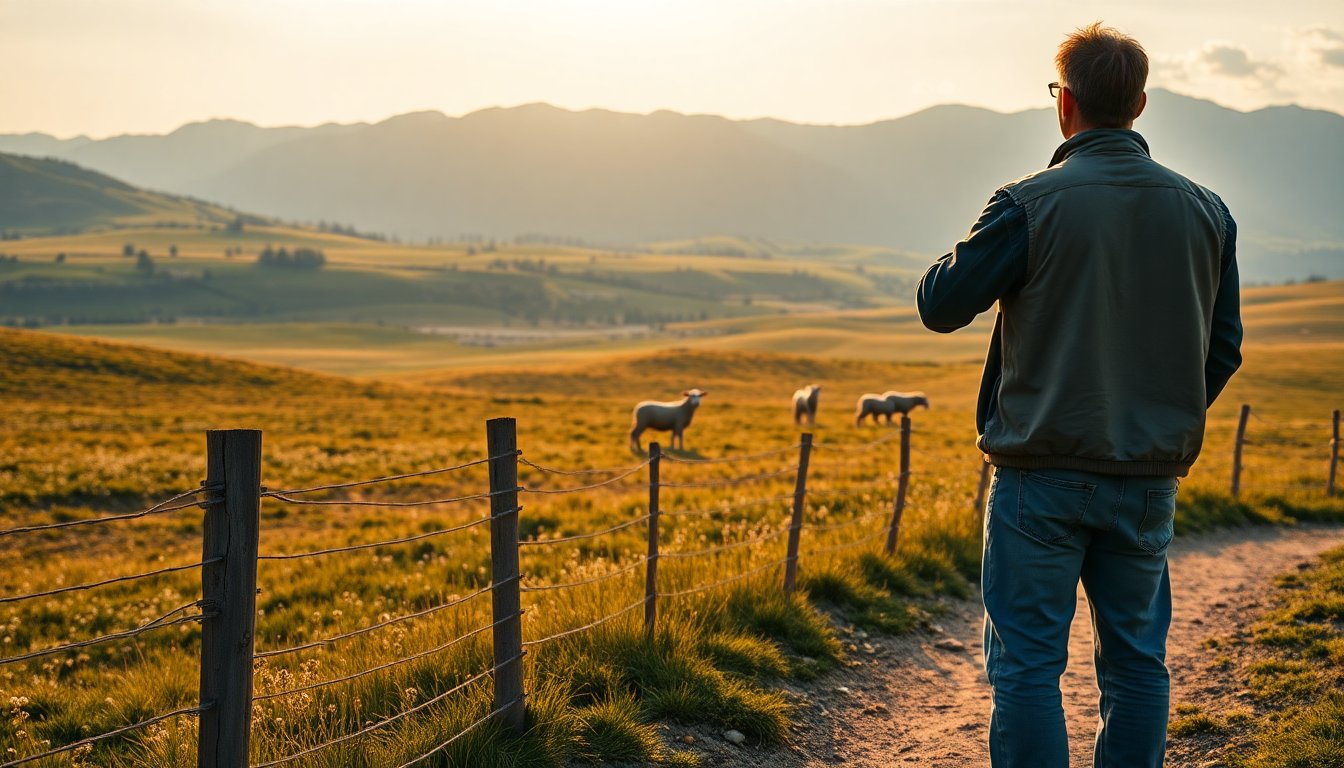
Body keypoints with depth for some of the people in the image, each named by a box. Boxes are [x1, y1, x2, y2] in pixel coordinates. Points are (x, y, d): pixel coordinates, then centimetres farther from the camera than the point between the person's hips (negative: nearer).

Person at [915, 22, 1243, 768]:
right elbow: (1222, 350, 8)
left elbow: (940, 305, -6)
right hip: (1150, 478, 4)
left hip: (1044, 476, -4)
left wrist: (968, 255, 13)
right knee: (1136, 658, 15)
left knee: (1027, 662, 4)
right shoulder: (1206, 211, 2)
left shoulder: (1029, 206, -13)